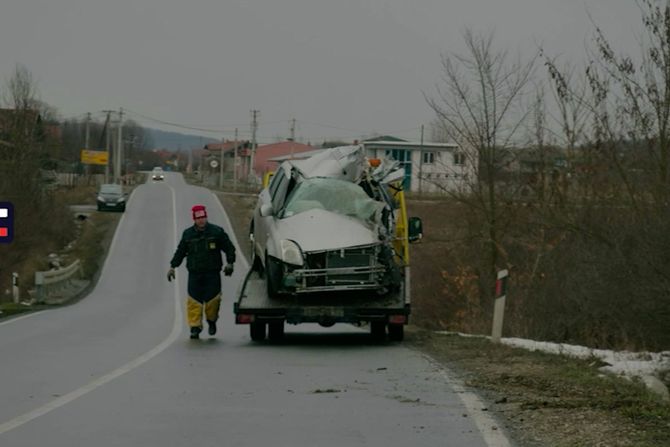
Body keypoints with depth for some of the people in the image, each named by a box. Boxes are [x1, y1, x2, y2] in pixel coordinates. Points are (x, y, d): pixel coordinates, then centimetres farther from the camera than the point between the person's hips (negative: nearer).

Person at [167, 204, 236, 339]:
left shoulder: (217, 232, 2)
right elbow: (180, 251, 18)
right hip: (194, 274, 2)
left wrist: (229, 263, -4)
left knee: (212, 299, -5)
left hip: (212, 273, -2)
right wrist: (172, 266, 12)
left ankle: (212, 321, 21)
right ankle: (195, 327, 2)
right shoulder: (188, 234, 9)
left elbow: (229, 248, 8)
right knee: (194, 301, -5)